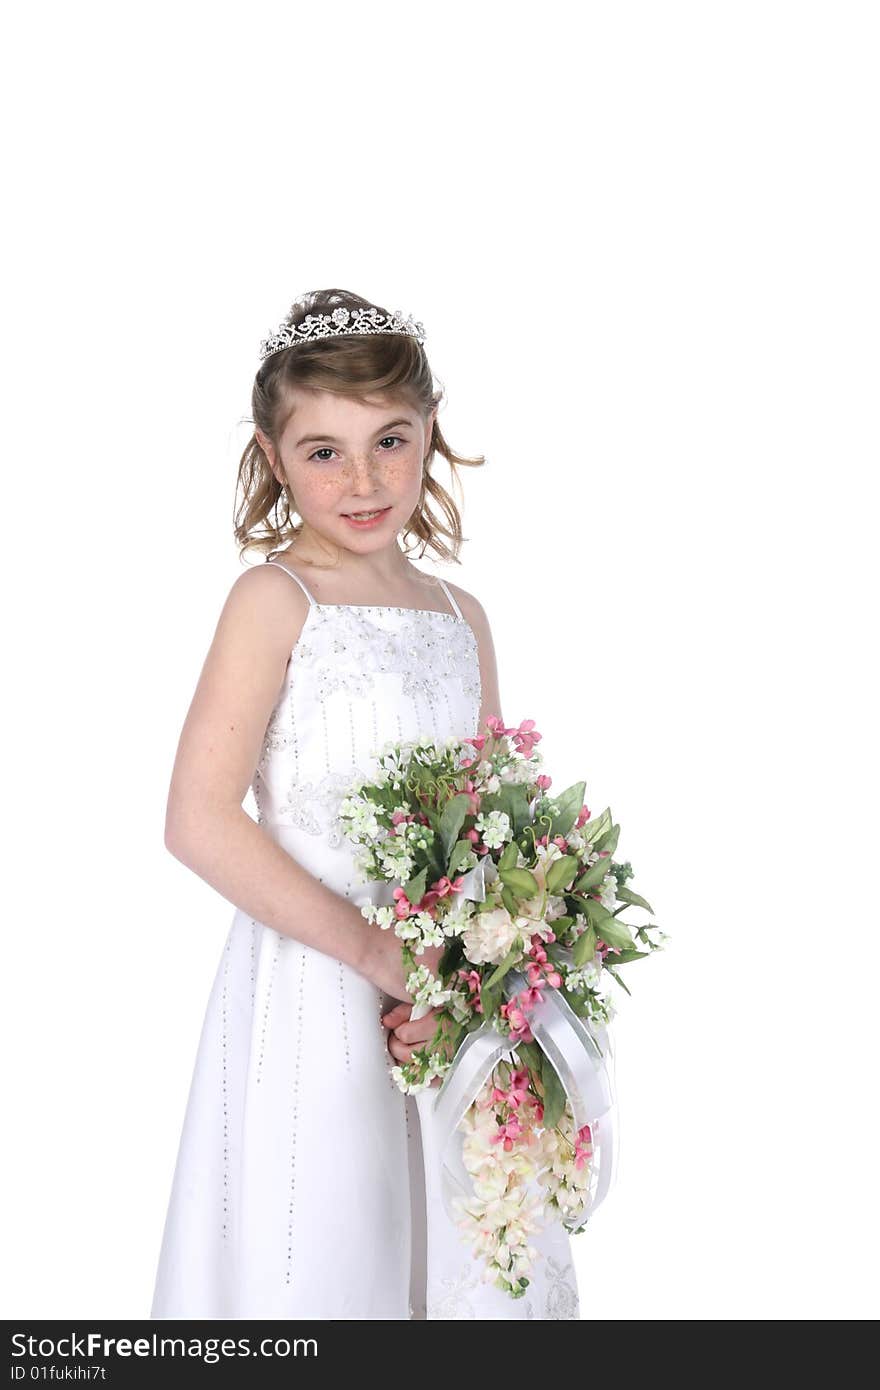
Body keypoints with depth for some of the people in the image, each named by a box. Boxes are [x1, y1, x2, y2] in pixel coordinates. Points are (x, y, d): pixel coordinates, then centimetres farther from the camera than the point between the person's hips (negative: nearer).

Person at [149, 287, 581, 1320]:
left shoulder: (461, 615, 8)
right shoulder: (274, 598, -9)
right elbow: (199, 822, -17)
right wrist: (373, 950, -17)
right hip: (314, 999, -5)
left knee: (470, 1261, 14)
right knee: (318, 1268, 4)